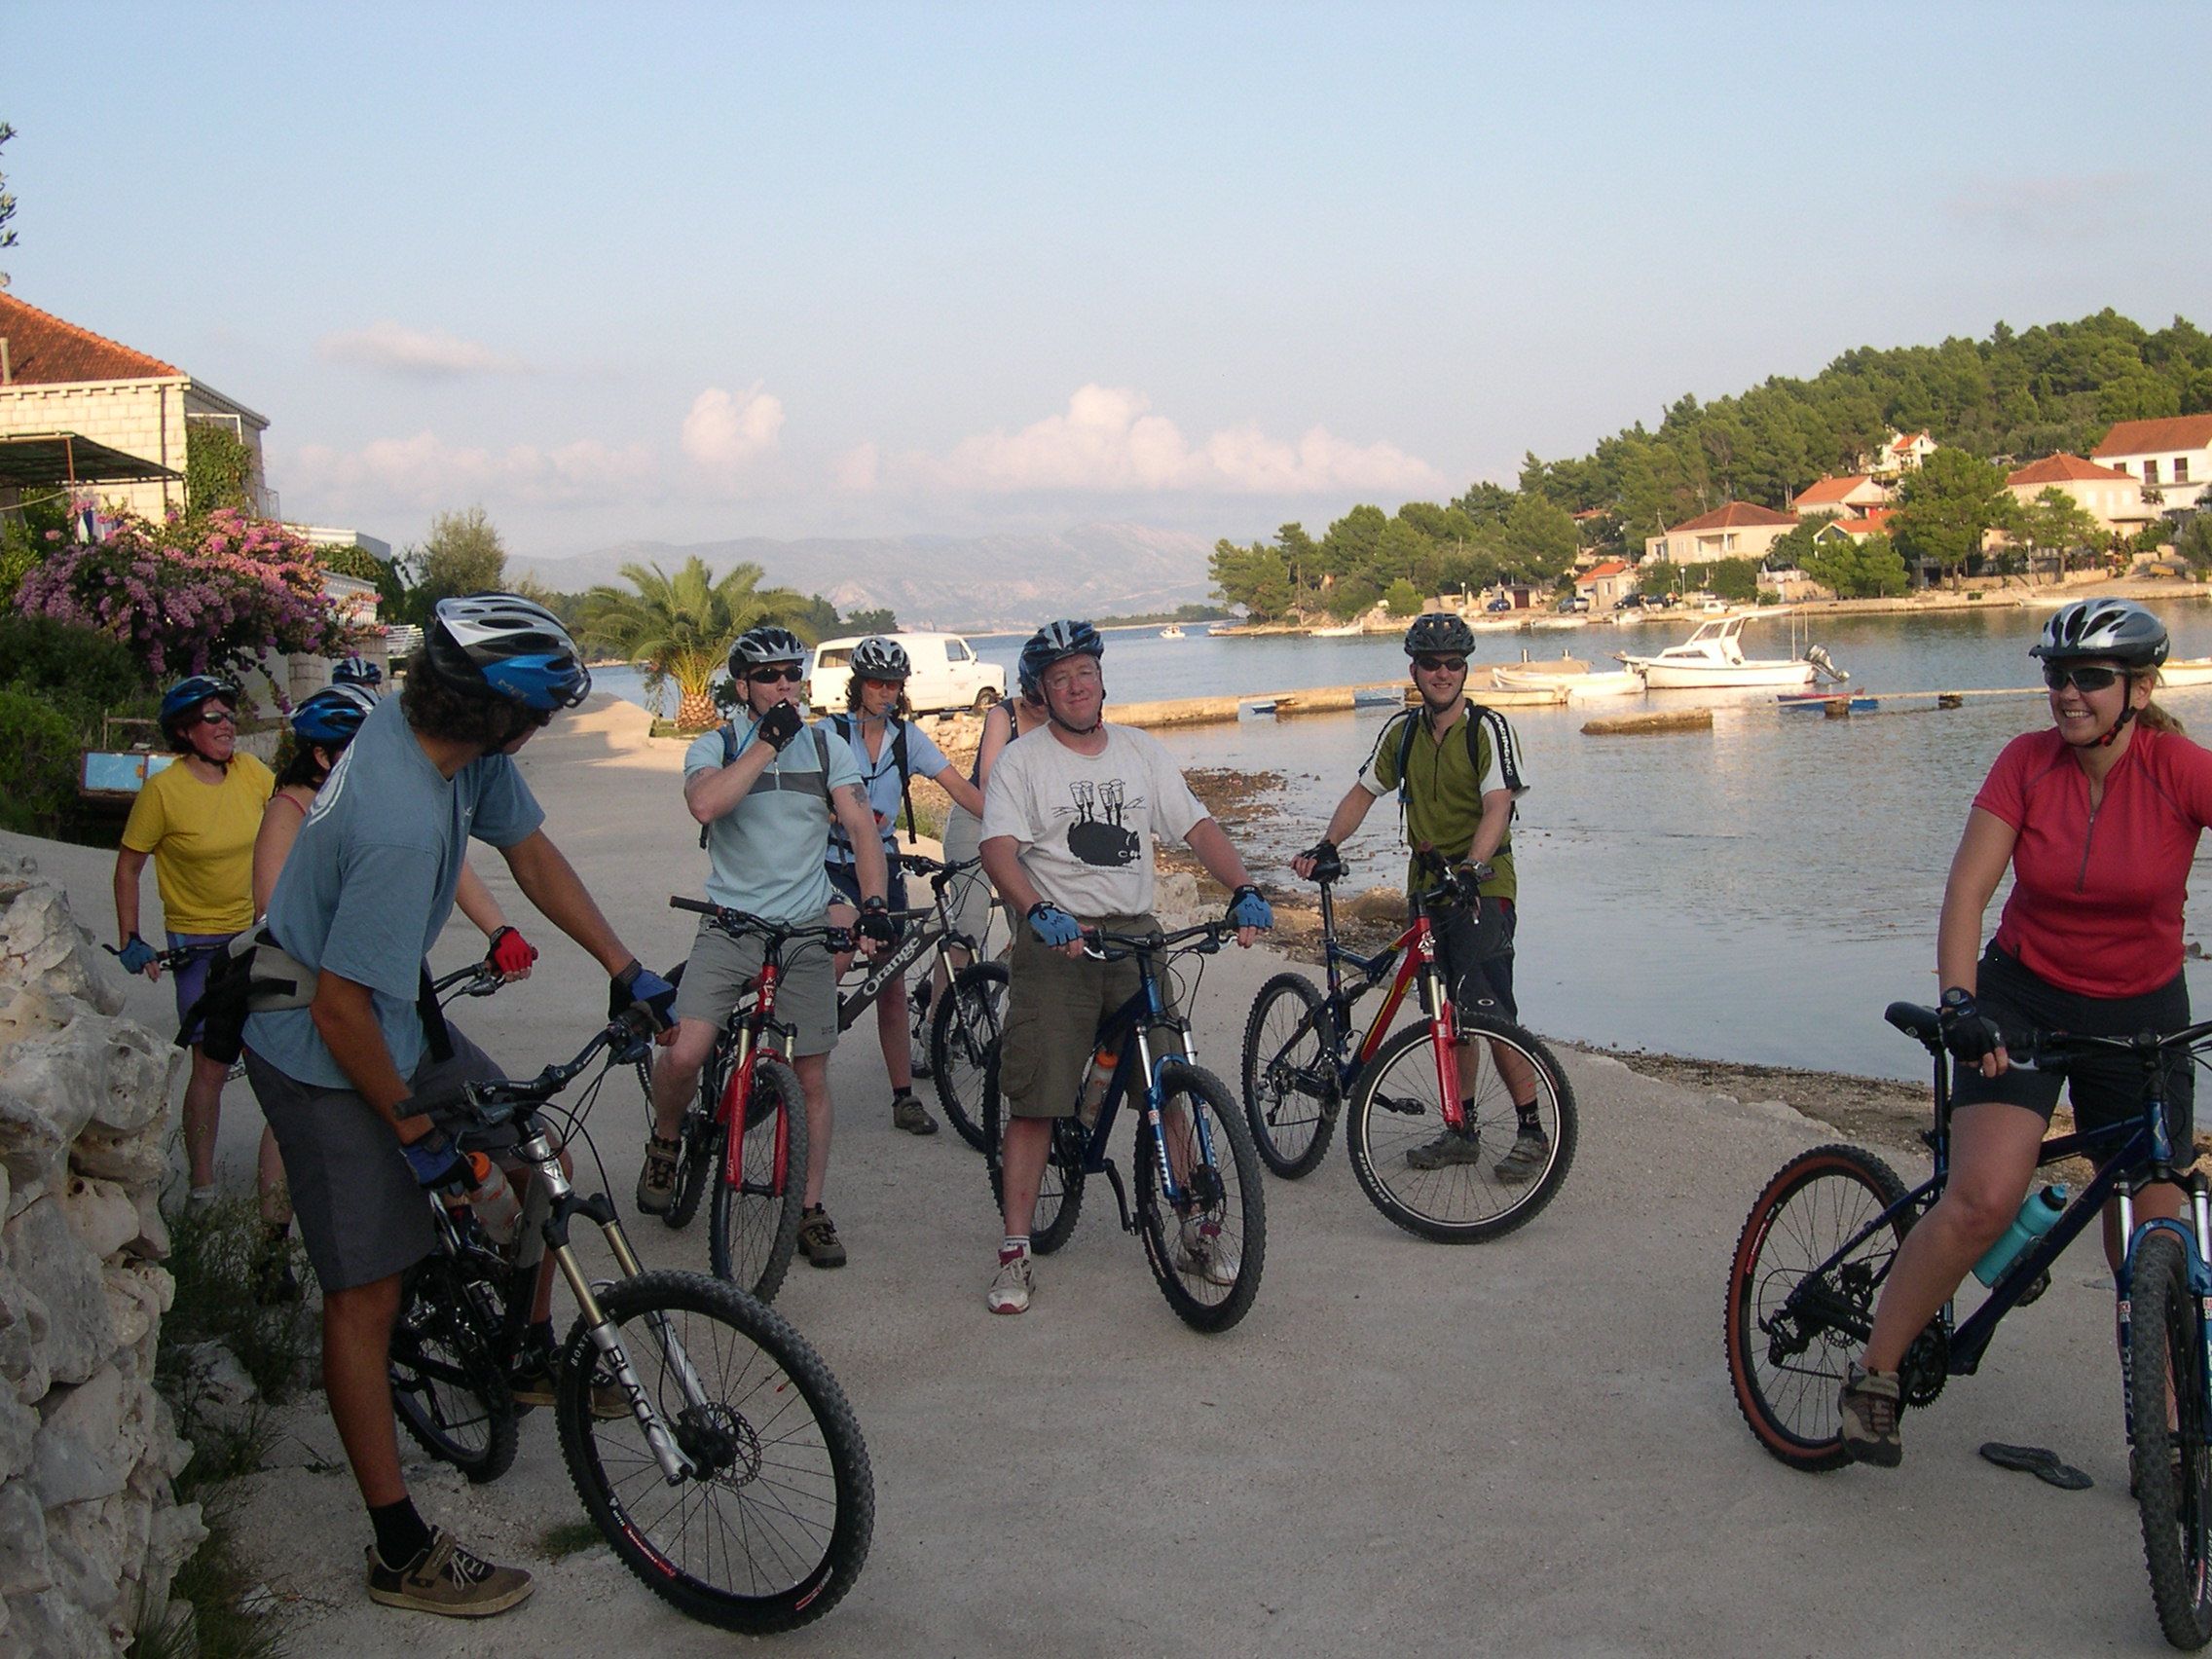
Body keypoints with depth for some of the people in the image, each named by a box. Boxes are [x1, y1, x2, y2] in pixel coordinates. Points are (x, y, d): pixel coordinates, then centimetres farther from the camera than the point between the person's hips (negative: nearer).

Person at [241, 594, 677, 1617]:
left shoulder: (458, 742, -9)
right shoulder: (403, 825, -36)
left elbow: (530, 852, 7)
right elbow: (341, 1010, -30)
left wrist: (625, 970, 7)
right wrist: (415, 1129, -15)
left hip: (397, 1020, 9)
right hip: (326, 1055, -9)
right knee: (368, 1295, -2)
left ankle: (535, 1356, 36)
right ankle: (403, 1554, 7)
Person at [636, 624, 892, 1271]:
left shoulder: (826, 747, 4)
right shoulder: (714, 746, -1)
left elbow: (861, 828, -3)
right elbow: (705, 804, -23)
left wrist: (874, 904, -17)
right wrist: (767, 743, -21)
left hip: (805, 931, 2)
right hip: (729, 926, -2)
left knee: (811, 1076, 4)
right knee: (684, 1055, -17)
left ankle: (811, 1209, 16)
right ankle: (665, 1142, 15)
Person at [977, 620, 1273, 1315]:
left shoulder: (1142, 751, 12)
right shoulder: (1021, 760, -1)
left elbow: (1197, 827, 8)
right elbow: (998, 849, -14)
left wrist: (1244, 890, -9)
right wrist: (1041, 912, -32)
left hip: (1138, 938, 3)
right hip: (1057, 943, -3)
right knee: (1036, 1100, -4)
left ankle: (1195, 1229, 17)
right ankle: (1015, 1250, 4)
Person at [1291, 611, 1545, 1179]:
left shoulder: (1488, 728, -8)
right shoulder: (1402, 731, 8)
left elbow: (1497, 807, -19)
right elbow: (1363, 792, 15)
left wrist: (1471, 866, -34)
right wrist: (1325, 846, 0)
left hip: (1482, 888, -6)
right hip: (1426, 887, 6)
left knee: (1488, 1012, -13)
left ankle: (1532, 1132, -3)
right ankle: (1462, 1131, 20)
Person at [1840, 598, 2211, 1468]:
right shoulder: (2027, 761, -10)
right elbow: (1967, 890, -14)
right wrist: (1959, 1002, -28)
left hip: (2142, 1016, 1)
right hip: (2024, 1000, -1)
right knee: (1982, 1201, -18)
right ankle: (1873, 1374, -3)